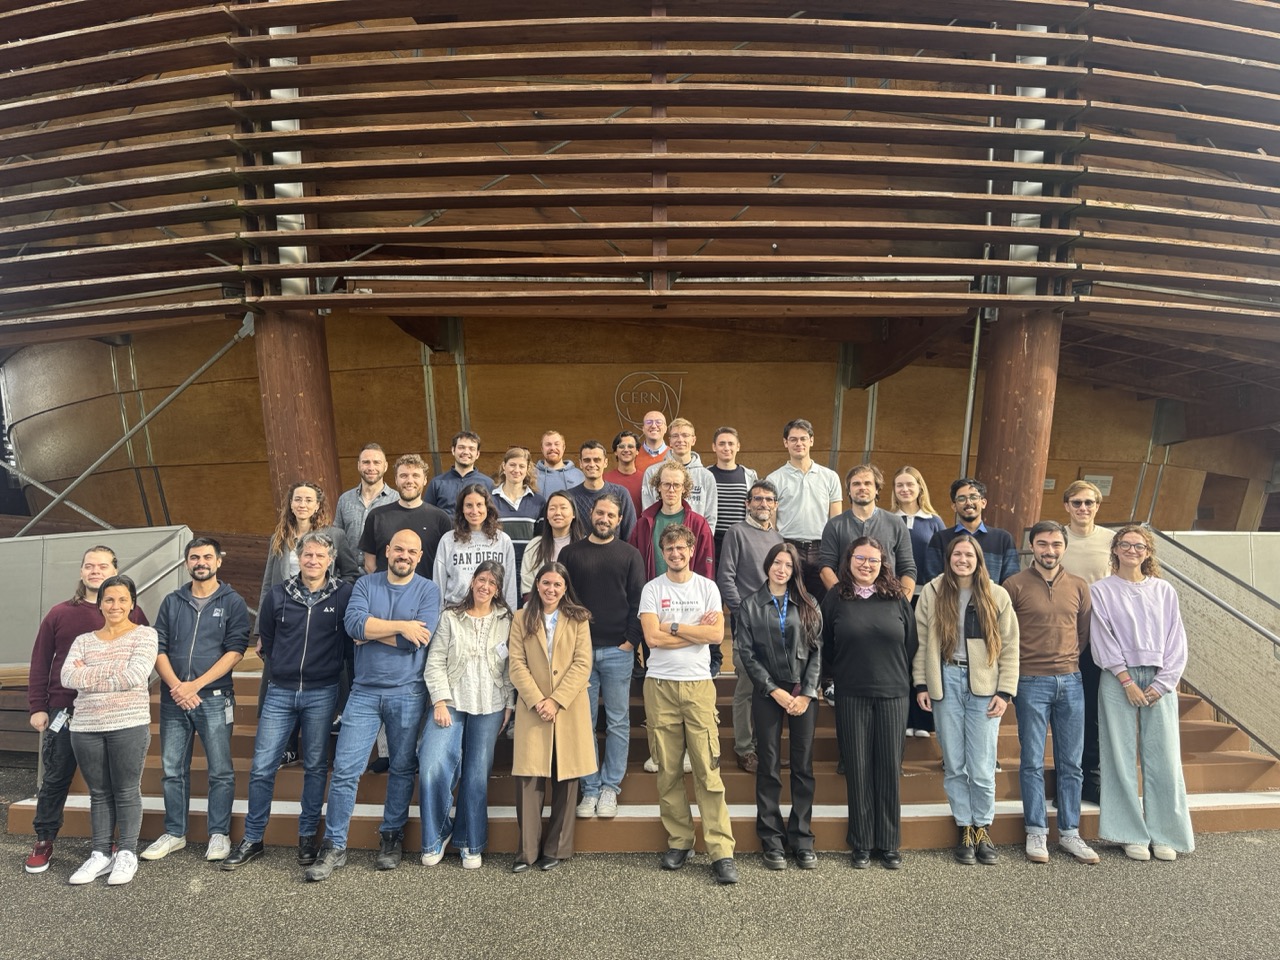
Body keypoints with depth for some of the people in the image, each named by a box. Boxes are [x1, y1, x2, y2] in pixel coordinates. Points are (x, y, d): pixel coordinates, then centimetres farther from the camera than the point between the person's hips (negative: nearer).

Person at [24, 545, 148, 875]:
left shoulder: (132, 613, 2)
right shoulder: (59, 613, 4)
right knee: (55, 779, 9)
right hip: (63, 710, 1)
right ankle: (44, 842, 24)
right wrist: (37, 707, 2)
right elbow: (40, 662, 6)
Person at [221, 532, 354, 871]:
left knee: (315, 767, 9)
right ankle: (252, 839, 17)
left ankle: (308, 836, 22)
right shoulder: (277, 595, 2)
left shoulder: (345, 595, -5)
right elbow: (266, 640, 15)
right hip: (280, 692, 2)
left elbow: (353, 640, 2)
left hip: (321, 694, -2)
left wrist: (334, 669, 4)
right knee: (262, 767, 3)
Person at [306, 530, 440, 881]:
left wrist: (370, 630, -9)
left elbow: (419, 638, -15)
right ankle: (334, 847, 9)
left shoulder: (428, 591, -1)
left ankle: (392, 838, 25)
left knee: (402, 769, 10)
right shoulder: (365, 584, 5)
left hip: (407, 694, -1)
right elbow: (353, 622, -13)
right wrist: (400, 626, -15)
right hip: (364, 692, 1)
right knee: (345, 769, -2)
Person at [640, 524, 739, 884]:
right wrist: (697, 630, -4)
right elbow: (653, 637, -8)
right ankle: (678, 843, 17)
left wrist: (673, 627, -6)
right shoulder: (652, 589, 5)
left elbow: (717, 634, -5)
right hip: (660, 685, 0)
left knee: (708, 770, -4)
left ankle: (721, 851, 0)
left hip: (698, 684, 0)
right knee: (668, 771, 4)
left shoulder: (707, 587, 8)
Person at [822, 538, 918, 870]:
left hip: (893, 694, 1)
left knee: (889, 768, 4)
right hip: (851, 696, -1)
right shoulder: (836, 598, 2)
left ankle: (888, 843, 17)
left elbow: (911, 645, 9)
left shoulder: (897, 598, 5)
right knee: (858, 769, 3)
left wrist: (901, 678, 8)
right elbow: (825, 648, 7)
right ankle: (862, 844, 14)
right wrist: (836, 678, 6)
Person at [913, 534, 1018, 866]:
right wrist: (921, 684, 0)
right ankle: (965, 829, 20)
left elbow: (1009, 647, 4)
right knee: (954, 764, 7)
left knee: (982, 767, 0)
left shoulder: (996, 596, 3)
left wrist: (1005, 691, -2)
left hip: (983, 685, -1)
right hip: (946, 683, 1)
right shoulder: (932, 593, 4)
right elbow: (921, 641, 5)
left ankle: (982, 829, 19)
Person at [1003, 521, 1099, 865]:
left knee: (1070, 763, 9)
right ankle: (1036, 833, 13)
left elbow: (1085, 634, 16)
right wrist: (1022, 660, 1)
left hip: (1071, 681, 4)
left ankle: (1069, 833, 20)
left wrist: (1066, 658, 9)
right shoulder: (1015, 585, -4)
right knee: (1033, 762, 3)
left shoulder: (1079, 587, 8)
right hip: (1031, 682, -3)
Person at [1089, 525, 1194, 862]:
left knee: (1163, 758, 1)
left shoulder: (1164, 591, 11)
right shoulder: (1102, 591, 3)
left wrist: (1161, 683, -4)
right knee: (1122, 758, -1)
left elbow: (1176, 641, 6)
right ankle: (1133, 835, 8)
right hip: (1118, 680, -2)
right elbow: (1102, 640, -3)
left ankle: (1164, 835, 13)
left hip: (1160, 682, 2)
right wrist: (1127, 681, -10)